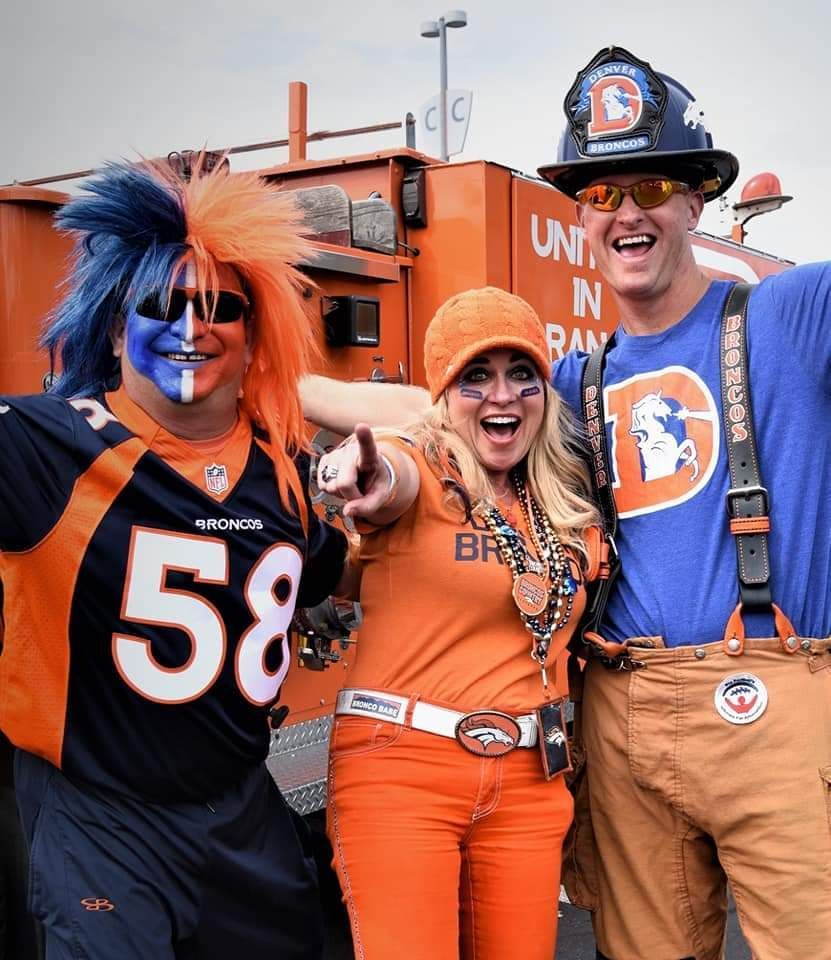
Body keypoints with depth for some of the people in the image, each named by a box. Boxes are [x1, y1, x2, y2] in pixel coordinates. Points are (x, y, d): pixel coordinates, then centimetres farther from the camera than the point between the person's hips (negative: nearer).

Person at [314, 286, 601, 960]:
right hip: (398, 767, -5)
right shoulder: (421, 474, -7)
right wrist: (371, 474, -53)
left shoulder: (569, 511, 9)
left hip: (528, 779, 5)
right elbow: (391, 477, -32)